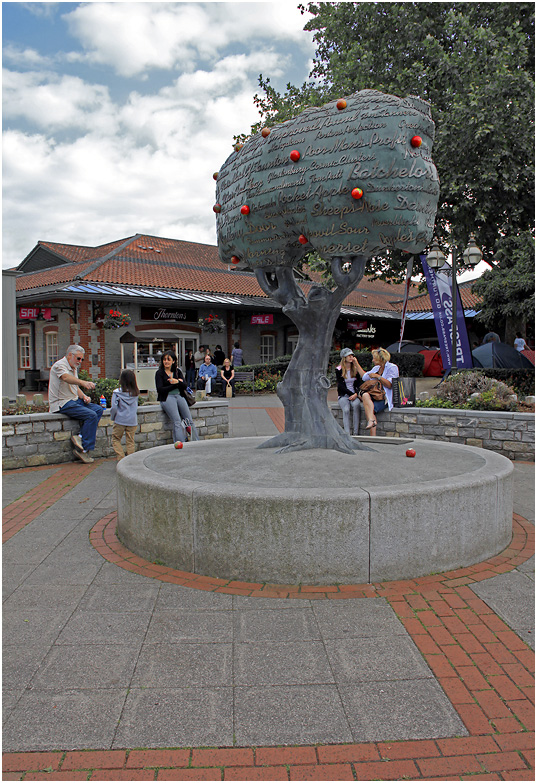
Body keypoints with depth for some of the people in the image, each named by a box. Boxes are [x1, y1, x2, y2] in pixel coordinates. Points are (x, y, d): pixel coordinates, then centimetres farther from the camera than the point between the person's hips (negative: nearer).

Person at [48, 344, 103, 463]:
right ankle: (84, 450, -19)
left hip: (74, 400, 10)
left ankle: (80, 437, -16)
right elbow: (66, 377, -35)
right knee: (91, 415, -23)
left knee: (98, 409, -7)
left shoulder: (74, 368, 18)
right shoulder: (59, 365, -12)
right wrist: (83, 382, -53)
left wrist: (84, 396, 1)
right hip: (62, 403, -9)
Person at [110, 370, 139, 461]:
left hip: (120, 420, -3)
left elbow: (114, 408, -11)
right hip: (132, 421, 3)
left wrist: (113, 417, 4)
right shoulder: (136, 393, -1)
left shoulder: (117, 392, -10)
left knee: (115, 439, 11)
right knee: (130, 441, 11)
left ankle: (121, 458, 2)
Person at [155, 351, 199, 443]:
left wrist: (177, 382, -15)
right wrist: (175, 384, -4)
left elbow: (184, 385, 6)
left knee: (190, 421, -8)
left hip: (179, 396, 5)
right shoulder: (159, 373, 5)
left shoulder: (177, 371, 16)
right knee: (177, 423, -22)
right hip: (167, 398, -4)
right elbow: (160, 390, -6)